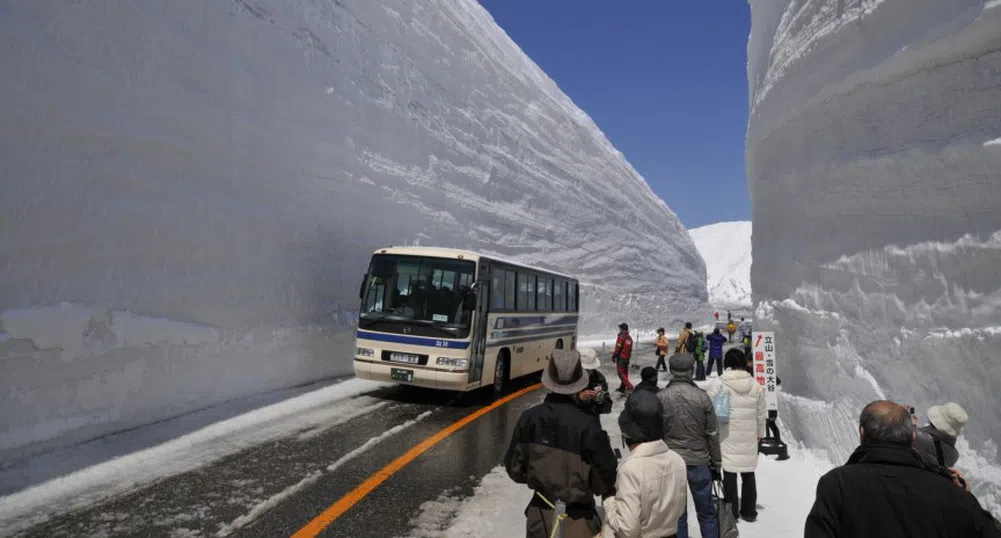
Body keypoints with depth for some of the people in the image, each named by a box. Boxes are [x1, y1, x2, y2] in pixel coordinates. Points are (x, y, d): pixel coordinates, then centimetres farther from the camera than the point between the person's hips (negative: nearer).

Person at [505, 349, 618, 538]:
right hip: (577, 518, -3)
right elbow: (605, 473, -16)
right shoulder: (586, 425, -25)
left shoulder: (529, 418, -14)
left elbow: (513, 466, -3)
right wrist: (607, 491, 7)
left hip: (540, 515, 3)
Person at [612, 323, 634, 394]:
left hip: (621, 358, -8)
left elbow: (617, 348, -16)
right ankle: (622, 388, 17)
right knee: (625, 373, 11)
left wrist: (614, 356, -5)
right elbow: (630, 349, 15)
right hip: (627, 358, 8)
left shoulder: (621, 337, -15)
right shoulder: (630, 338, 10)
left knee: (621, 373, -6)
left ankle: (629, 386, -17)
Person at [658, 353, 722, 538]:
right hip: (699, 462, 0)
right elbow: (713, 434, -3)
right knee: (707, 513, 15)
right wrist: (716, 464, 9)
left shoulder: (660, 397, -8)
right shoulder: (702, 396, -8)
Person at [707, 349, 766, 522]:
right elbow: (761, 413, 10)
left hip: (728, 437, -3)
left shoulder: (718, 383, -9)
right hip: (749, 438, 3)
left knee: (729, 474, 5)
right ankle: (749, 512, 25)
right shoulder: (755, 384, 2)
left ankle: (731, 513, 12)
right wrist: (760, 433, 23)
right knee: (748, 474, 15)